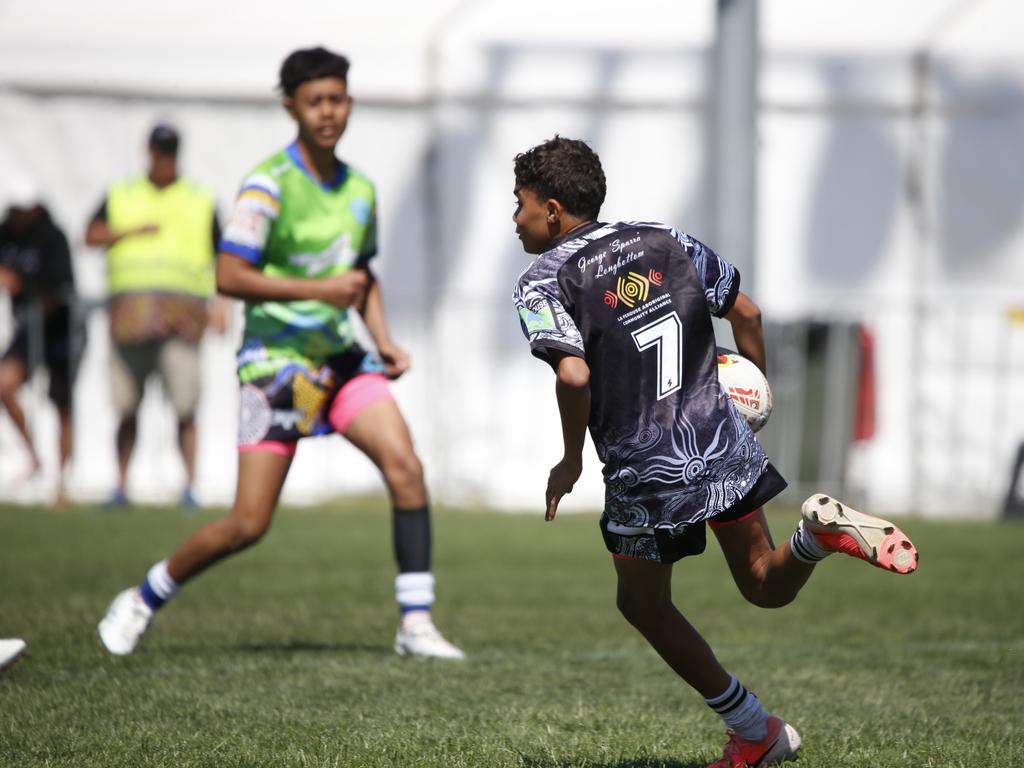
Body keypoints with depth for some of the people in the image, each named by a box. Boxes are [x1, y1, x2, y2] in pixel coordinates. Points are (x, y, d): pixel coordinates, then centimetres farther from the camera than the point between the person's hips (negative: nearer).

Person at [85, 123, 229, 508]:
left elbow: (222, 258, 15)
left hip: (183, 313, -1)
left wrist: (221, 304, 2)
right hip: (131, 311, 1)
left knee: (184, 408, -9)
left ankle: (189, 487, -8)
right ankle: (121, 485, 9)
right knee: (126, 407, 1)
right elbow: (92, 235, 4)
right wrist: (135, 231, -9)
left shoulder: (201, 201, 16)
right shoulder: (120, 196, 17)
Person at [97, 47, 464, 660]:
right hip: (276, 358, -6)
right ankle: (143, 600, 16)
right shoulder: (270, 183, -13)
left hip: (338, 355, 6)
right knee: (249, 524, -6)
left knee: (406, 466, -13)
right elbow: (229, 276, -20)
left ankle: (417, 623, -7)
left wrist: (385, 341, 9)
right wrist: (320, 289, -22)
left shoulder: (360, 189, 9)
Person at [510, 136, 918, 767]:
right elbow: (745, 312, 10)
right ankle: (823, 530, -17)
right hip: (725, 445, 5)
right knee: (766, 587, 17)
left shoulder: (543, 282, -9)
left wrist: (571, 462, -9)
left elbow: (574, 376, -23)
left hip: (648, 478, -5)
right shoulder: (665, 242, 8)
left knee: (644, 604, 19)